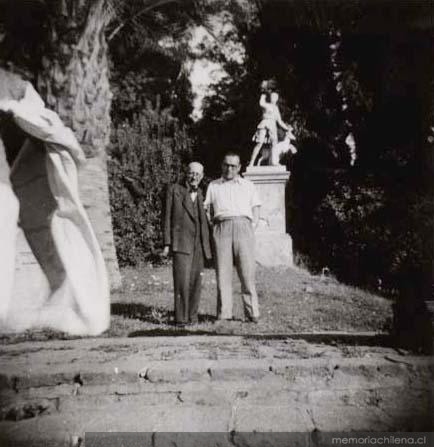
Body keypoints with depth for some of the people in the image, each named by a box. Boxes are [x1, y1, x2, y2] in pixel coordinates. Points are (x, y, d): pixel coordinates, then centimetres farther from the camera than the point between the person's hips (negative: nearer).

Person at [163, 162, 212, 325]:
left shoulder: (201, 195, 16)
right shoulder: (174, 190, 6)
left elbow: (205, 222, 15)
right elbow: (168, 218, 3)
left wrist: (207, 247, 8)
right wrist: (167, 243, -4)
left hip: (199, 245, 4)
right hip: (181, 243, -4)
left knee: (195, 282, 4)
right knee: (182, 281, -11)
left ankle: (192, 316, 14)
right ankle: (180, 318, -4)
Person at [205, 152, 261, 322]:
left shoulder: (248, 185, 22)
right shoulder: (213, 186, 23)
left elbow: (256, 213, 16)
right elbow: (207, 211, 16)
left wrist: (251, 231, 1)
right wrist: (212, 230, 1)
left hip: (243, 226, 0)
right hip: (221, 227, 1)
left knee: (247, 272, -8)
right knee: (222, 272, -4)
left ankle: (252, 314, -5)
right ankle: (224, 314, -1)